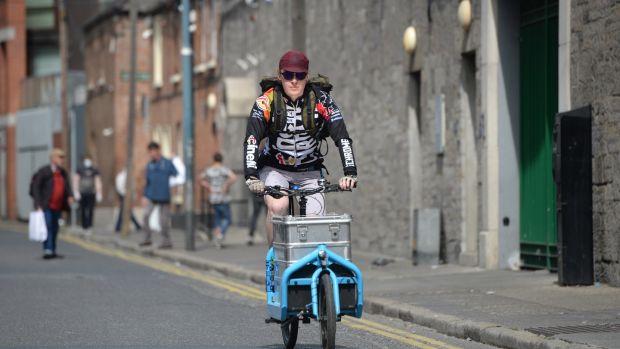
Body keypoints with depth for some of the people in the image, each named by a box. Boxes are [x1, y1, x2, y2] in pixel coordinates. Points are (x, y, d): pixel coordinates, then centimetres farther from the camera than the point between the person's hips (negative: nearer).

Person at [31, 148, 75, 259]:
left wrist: (70, 196, -13)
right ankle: (47, 251, -20)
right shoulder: (44, 171, -7)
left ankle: (52, 251, 18)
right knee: (48, 226, -15)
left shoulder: (63, 173, 11)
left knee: (54, 228, 11)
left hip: (57, 207, 7)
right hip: (46, 206, -7)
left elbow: (67, 187, 10)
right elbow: (36, 187, -8)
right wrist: (38, 204, -14)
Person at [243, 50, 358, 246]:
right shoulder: (267, 101, -16)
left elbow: (342, 138, -18)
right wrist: (251, 177, -41)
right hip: (274, 169, -1)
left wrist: (350, 173, -33)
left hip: (309, 171, 2)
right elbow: (251, 140, -26)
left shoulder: (321, 100, -13)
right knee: (278, 206, -31)